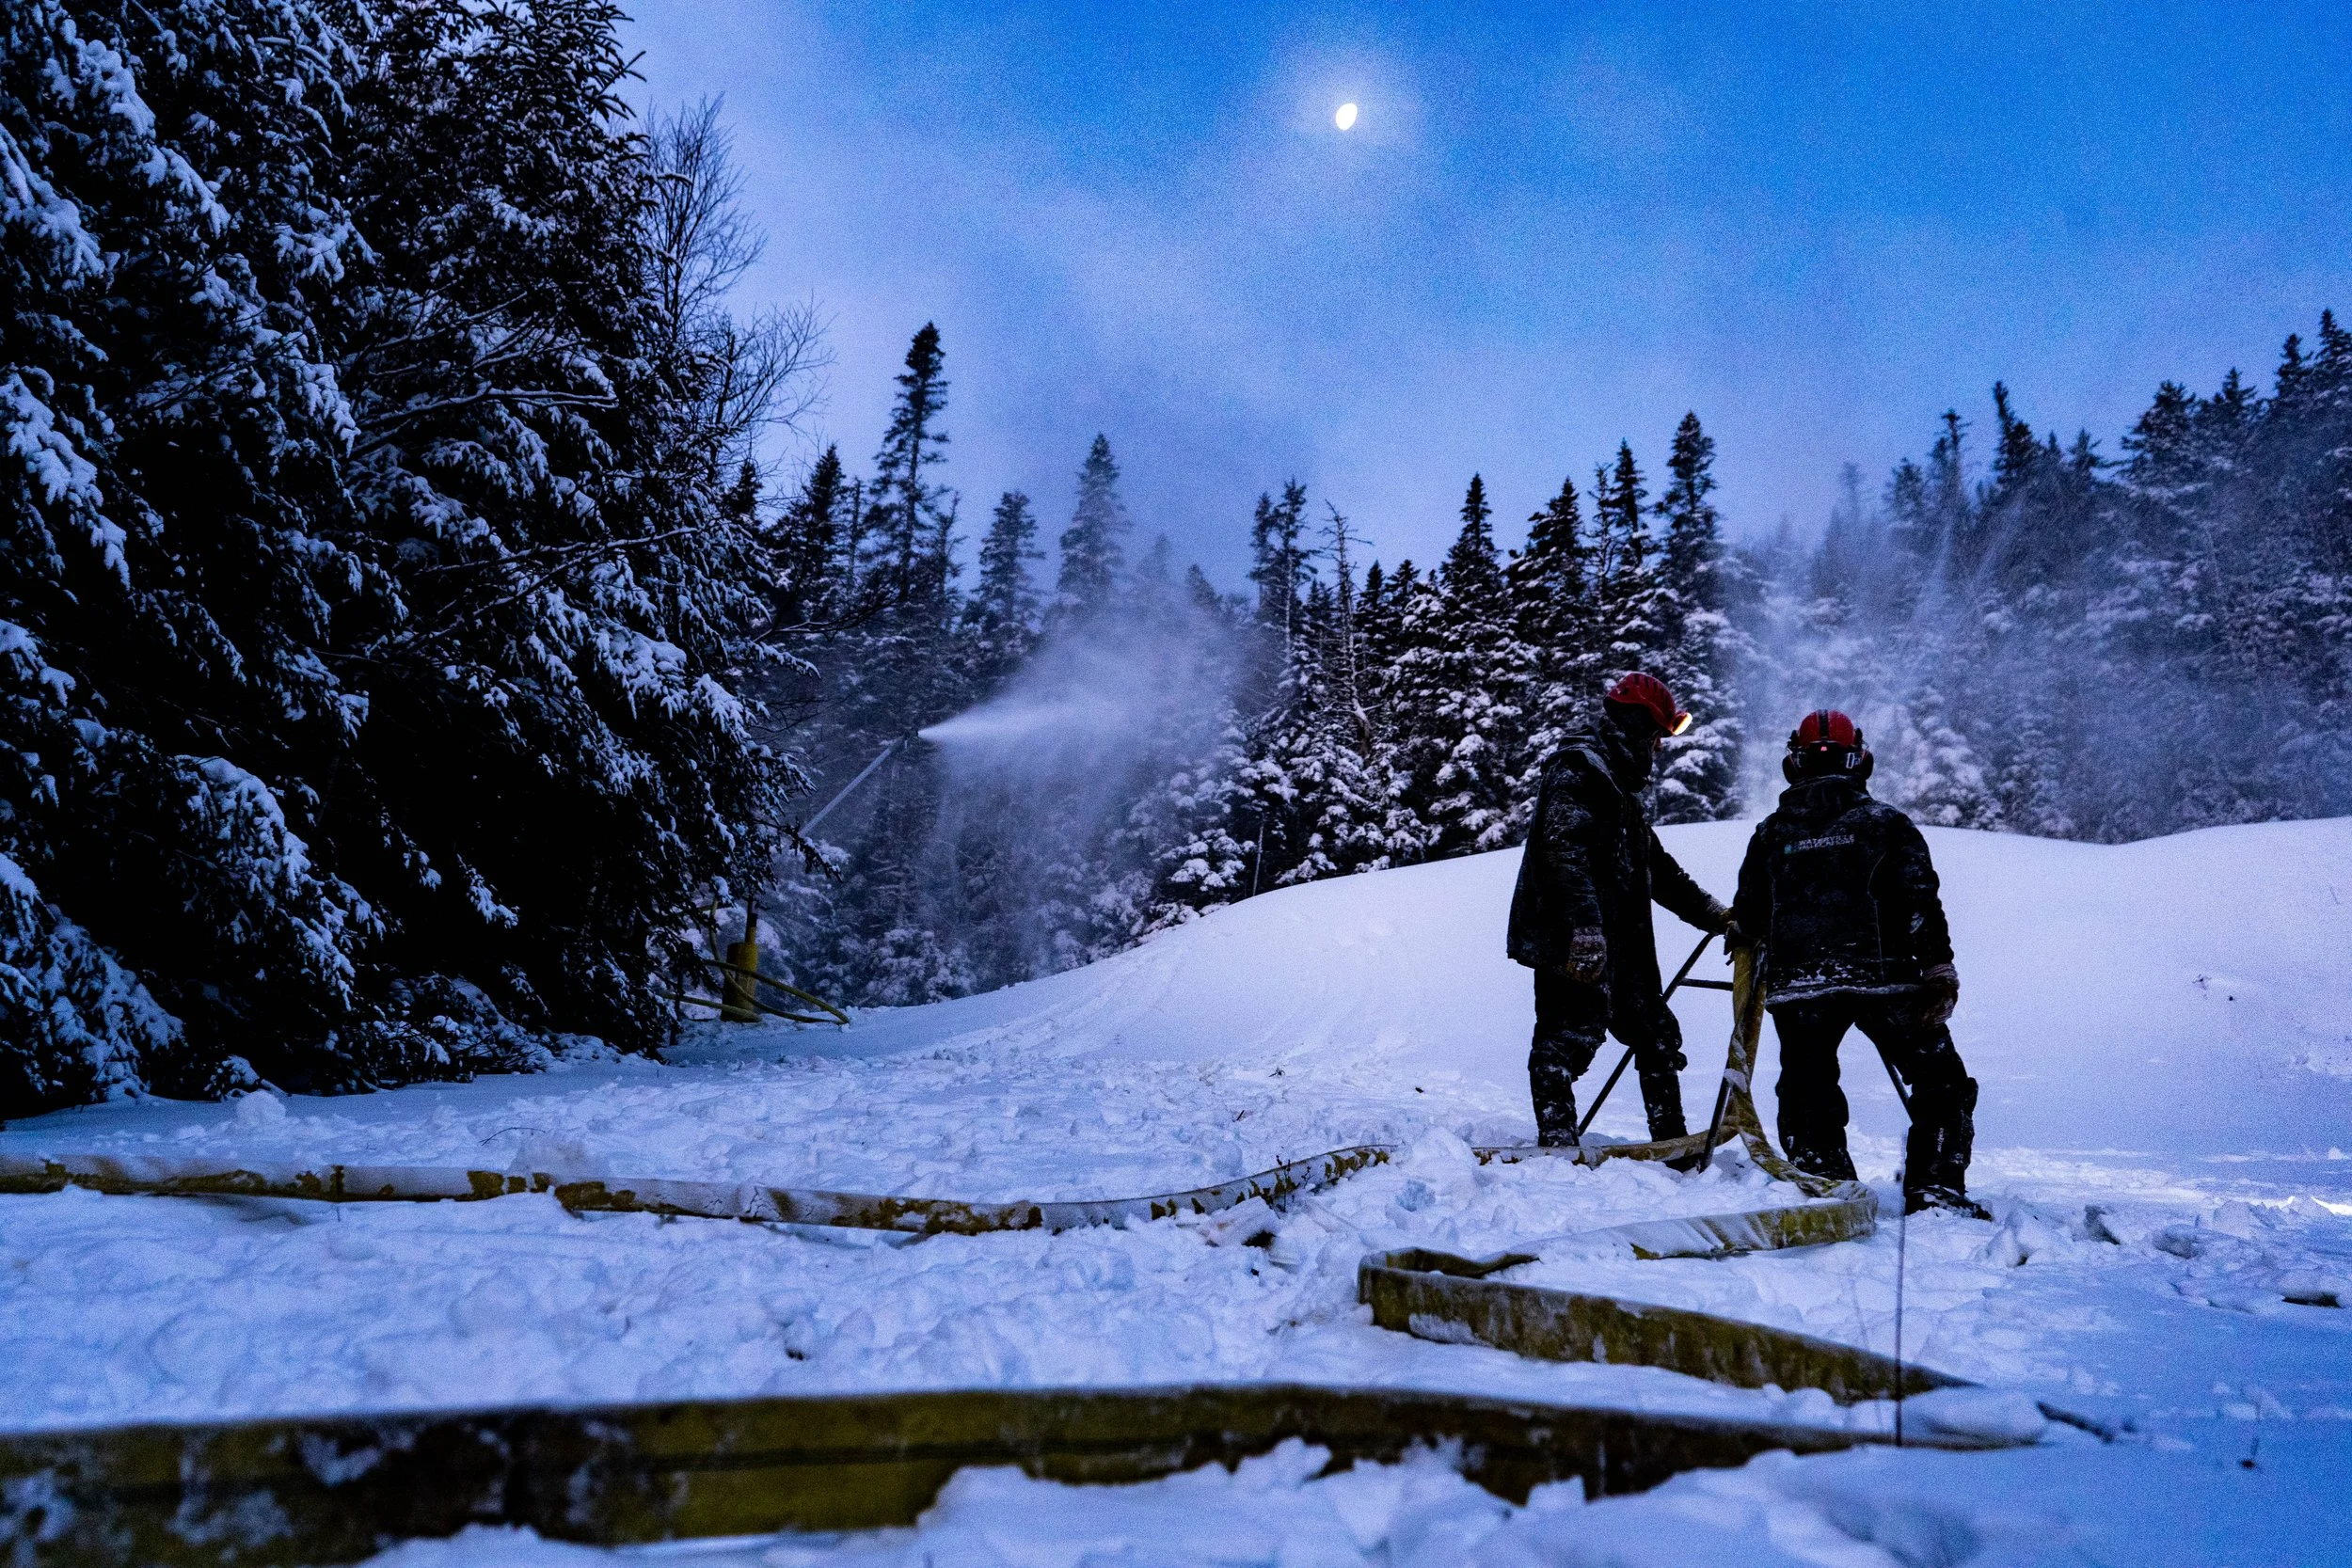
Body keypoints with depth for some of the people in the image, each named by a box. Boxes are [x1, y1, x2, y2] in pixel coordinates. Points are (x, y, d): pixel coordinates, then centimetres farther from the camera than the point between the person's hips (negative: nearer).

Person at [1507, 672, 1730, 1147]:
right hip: (1571, 942, -10)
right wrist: (1585, 928, -30)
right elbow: (1564, 850, -22)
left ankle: (1671, 1138, 24)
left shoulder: (1620, 784, 27)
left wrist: (1713, 915, 28)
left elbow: (1659, 868, 31)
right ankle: (1555, 1137, -15)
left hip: (1619, 944, 10)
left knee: (1656, 1034, 14)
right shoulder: (1576, 769, -7)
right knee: (1574, 1030, -16)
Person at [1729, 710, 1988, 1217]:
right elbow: (1921, 904, -5)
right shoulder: (1887, 822, 5)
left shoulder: (1771, 833, 9)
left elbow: (1747, 919, 12)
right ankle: (1935, 1190, 7)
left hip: (1796, 987, 2)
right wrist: (1939, 973, -4)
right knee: (1943, 1087, 13)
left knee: (1809, 1100, 12)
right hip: (1883, 980, -1)